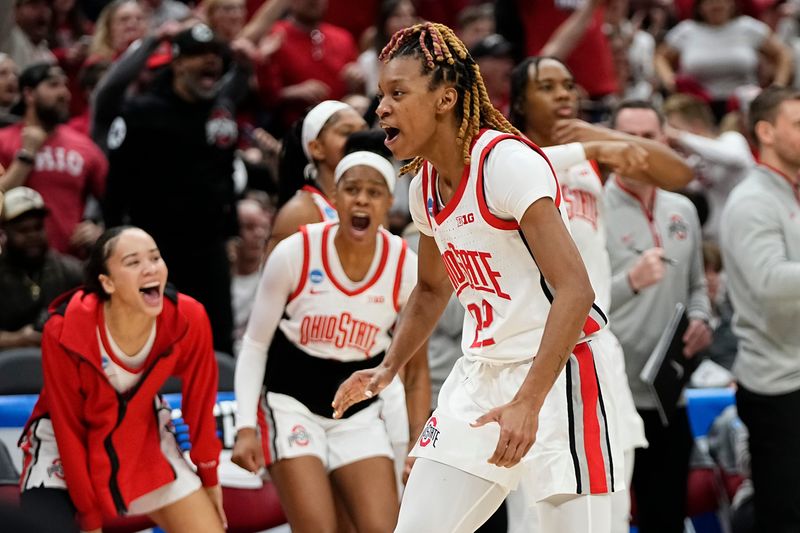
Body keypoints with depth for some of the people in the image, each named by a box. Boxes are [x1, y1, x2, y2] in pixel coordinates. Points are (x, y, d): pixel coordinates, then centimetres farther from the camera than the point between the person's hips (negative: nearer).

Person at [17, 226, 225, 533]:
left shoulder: (188, 319, -22)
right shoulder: (64, 332, -29)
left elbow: (199, 402, -5)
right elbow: (68, 431, -19)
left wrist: (209, 477, 6)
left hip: (143, 438, 4)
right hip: (68, 449, -3)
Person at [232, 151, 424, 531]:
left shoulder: (405, 266, -9)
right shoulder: (296, 252, -15)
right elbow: (255, 345, -5)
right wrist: (246, 426, -13)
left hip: (359, 412, 3)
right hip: (293, 403, -3)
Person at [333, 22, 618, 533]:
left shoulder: (507, 160, -18)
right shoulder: (424, 185, 6)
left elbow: (574, 290, -25)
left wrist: (528, 401, -31)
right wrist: (387, 369, 12)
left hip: (556, 375, -8)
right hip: (481, 373, 8)